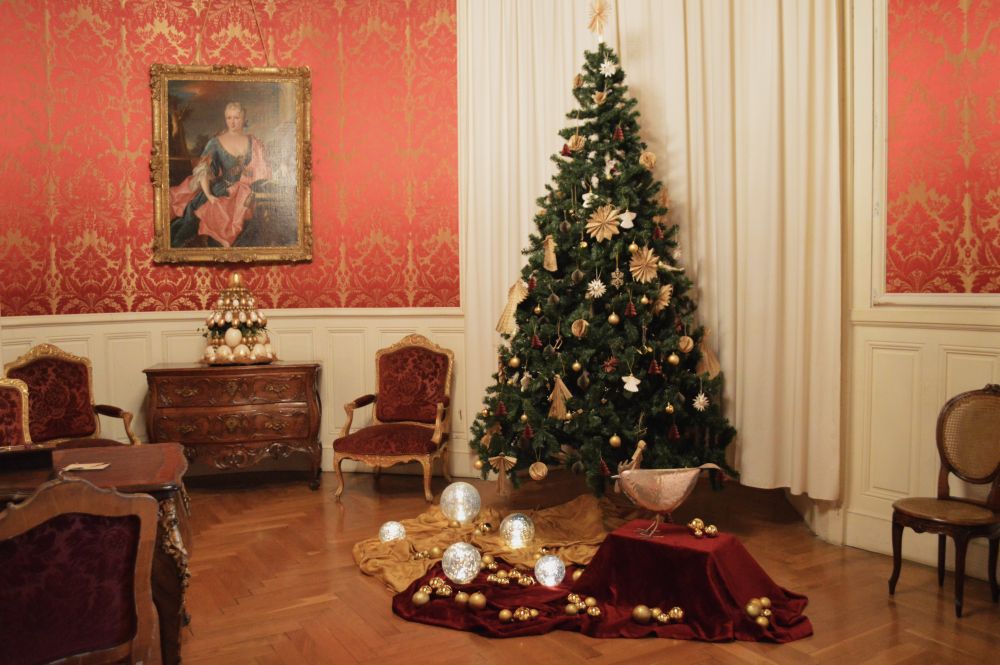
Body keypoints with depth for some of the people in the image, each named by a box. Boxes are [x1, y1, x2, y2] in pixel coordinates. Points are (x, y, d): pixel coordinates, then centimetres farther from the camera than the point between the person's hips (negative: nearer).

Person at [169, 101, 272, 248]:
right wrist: (208, 195, -19)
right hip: (222, 190, 0)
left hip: (244, 192, 0)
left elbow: (262, 172, 8)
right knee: (195, 206, -27)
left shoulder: (254, 143, 10)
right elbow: (202, 170, -5)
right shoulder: (216, 142, 4)